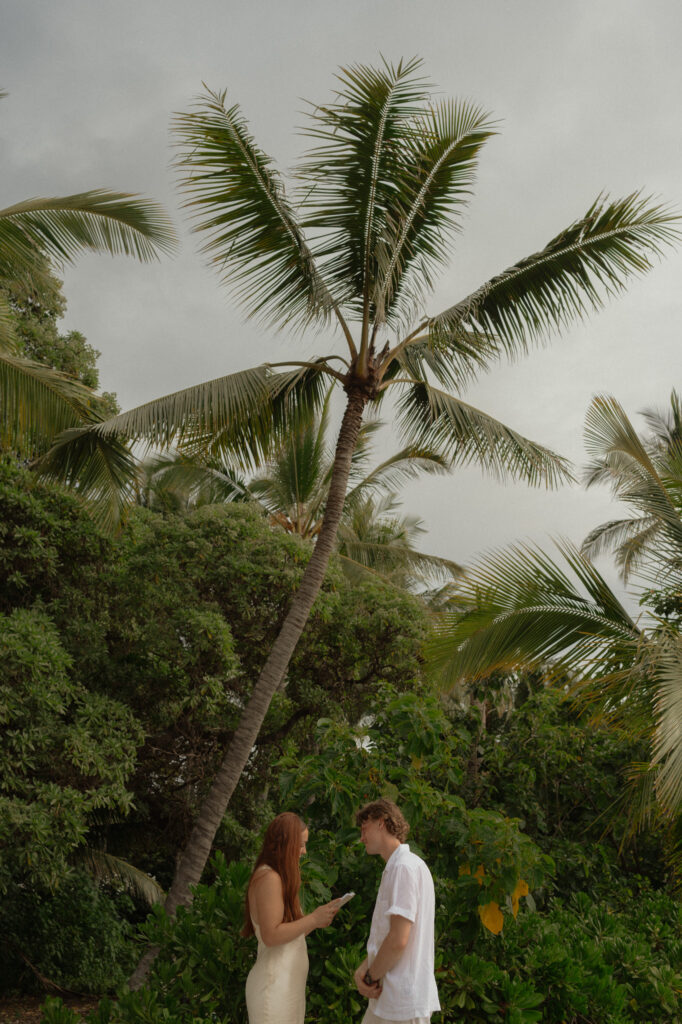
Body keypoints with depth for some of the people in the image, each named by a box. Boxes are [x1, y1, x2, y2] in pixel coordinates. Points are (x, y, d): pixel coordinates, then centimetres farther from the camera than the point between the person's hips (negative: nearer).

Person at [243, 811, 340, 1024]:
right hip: (274, 984, -9)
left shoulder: (278, 877, 15)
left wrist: (315, 921, 2)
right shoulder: (268, 878, -15)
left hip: (286, 983, 9)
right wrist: (312, 919, -15)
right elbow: (271, 935, -21)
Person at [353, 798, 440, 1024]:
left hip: (404, 1000, -9)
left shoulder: (405, 867, -17)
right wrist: (364, 968, 1)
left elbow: (398, 940, -22)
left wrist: (371, 976, -9)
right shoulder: (394, 867, 14)